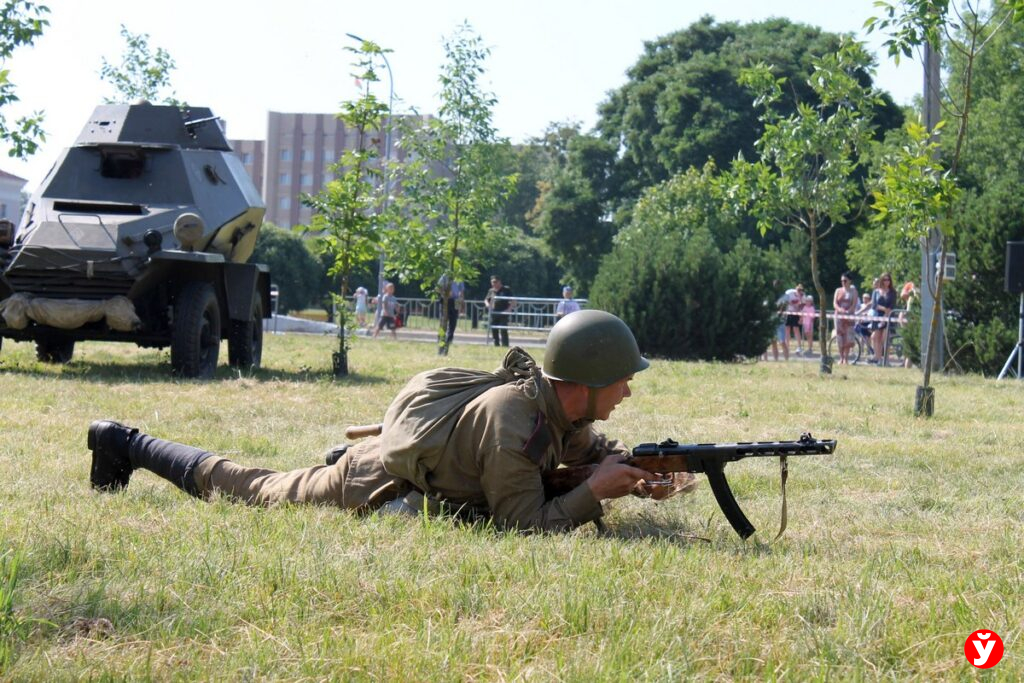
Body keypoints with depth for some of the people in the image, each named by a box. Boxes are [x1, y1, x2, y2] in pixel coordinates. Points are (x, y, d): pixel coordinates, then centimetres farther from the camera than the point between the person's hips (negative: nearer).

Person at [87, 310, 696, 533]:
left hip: (392, 453, 6)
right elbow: (524, 525, -37)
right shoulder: (510, 417, -37)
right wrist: (596, 490, -31)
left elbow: (596, 450, 7)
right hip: (365, 487, -6)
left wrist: (644, 479, -13)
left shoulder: (564, 406, -11)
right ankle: (125, 445, 29)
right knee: (247, 489, 13)